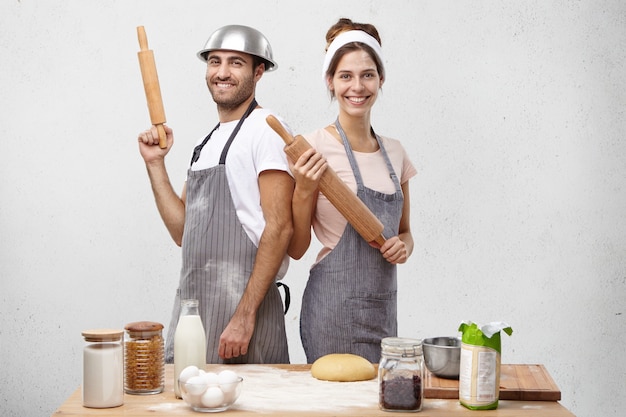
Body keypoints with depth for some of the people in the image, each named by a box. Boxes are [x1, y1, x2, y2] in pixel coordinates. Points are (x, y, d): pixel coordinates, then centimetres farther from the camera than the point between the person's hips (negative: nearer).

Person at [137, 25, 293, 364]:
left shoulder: (265, 129, -7)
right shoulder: (205, 144, 19)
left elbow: (279, 228, -16)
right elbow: (183, 232, 16)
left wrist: (245, 315, -20)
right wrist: (155, 164, 9)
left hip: (242, 301, -8)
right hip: (190, 299, 8)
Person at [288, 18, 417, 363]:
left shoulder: (394, 152, 9)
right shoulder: (315, 147, -7)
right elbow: (296, 249, -6)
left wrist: (403, 245, -1)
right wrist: (304, 190, -19)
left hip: (384, 307, 6)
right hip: (335, 307, -6)